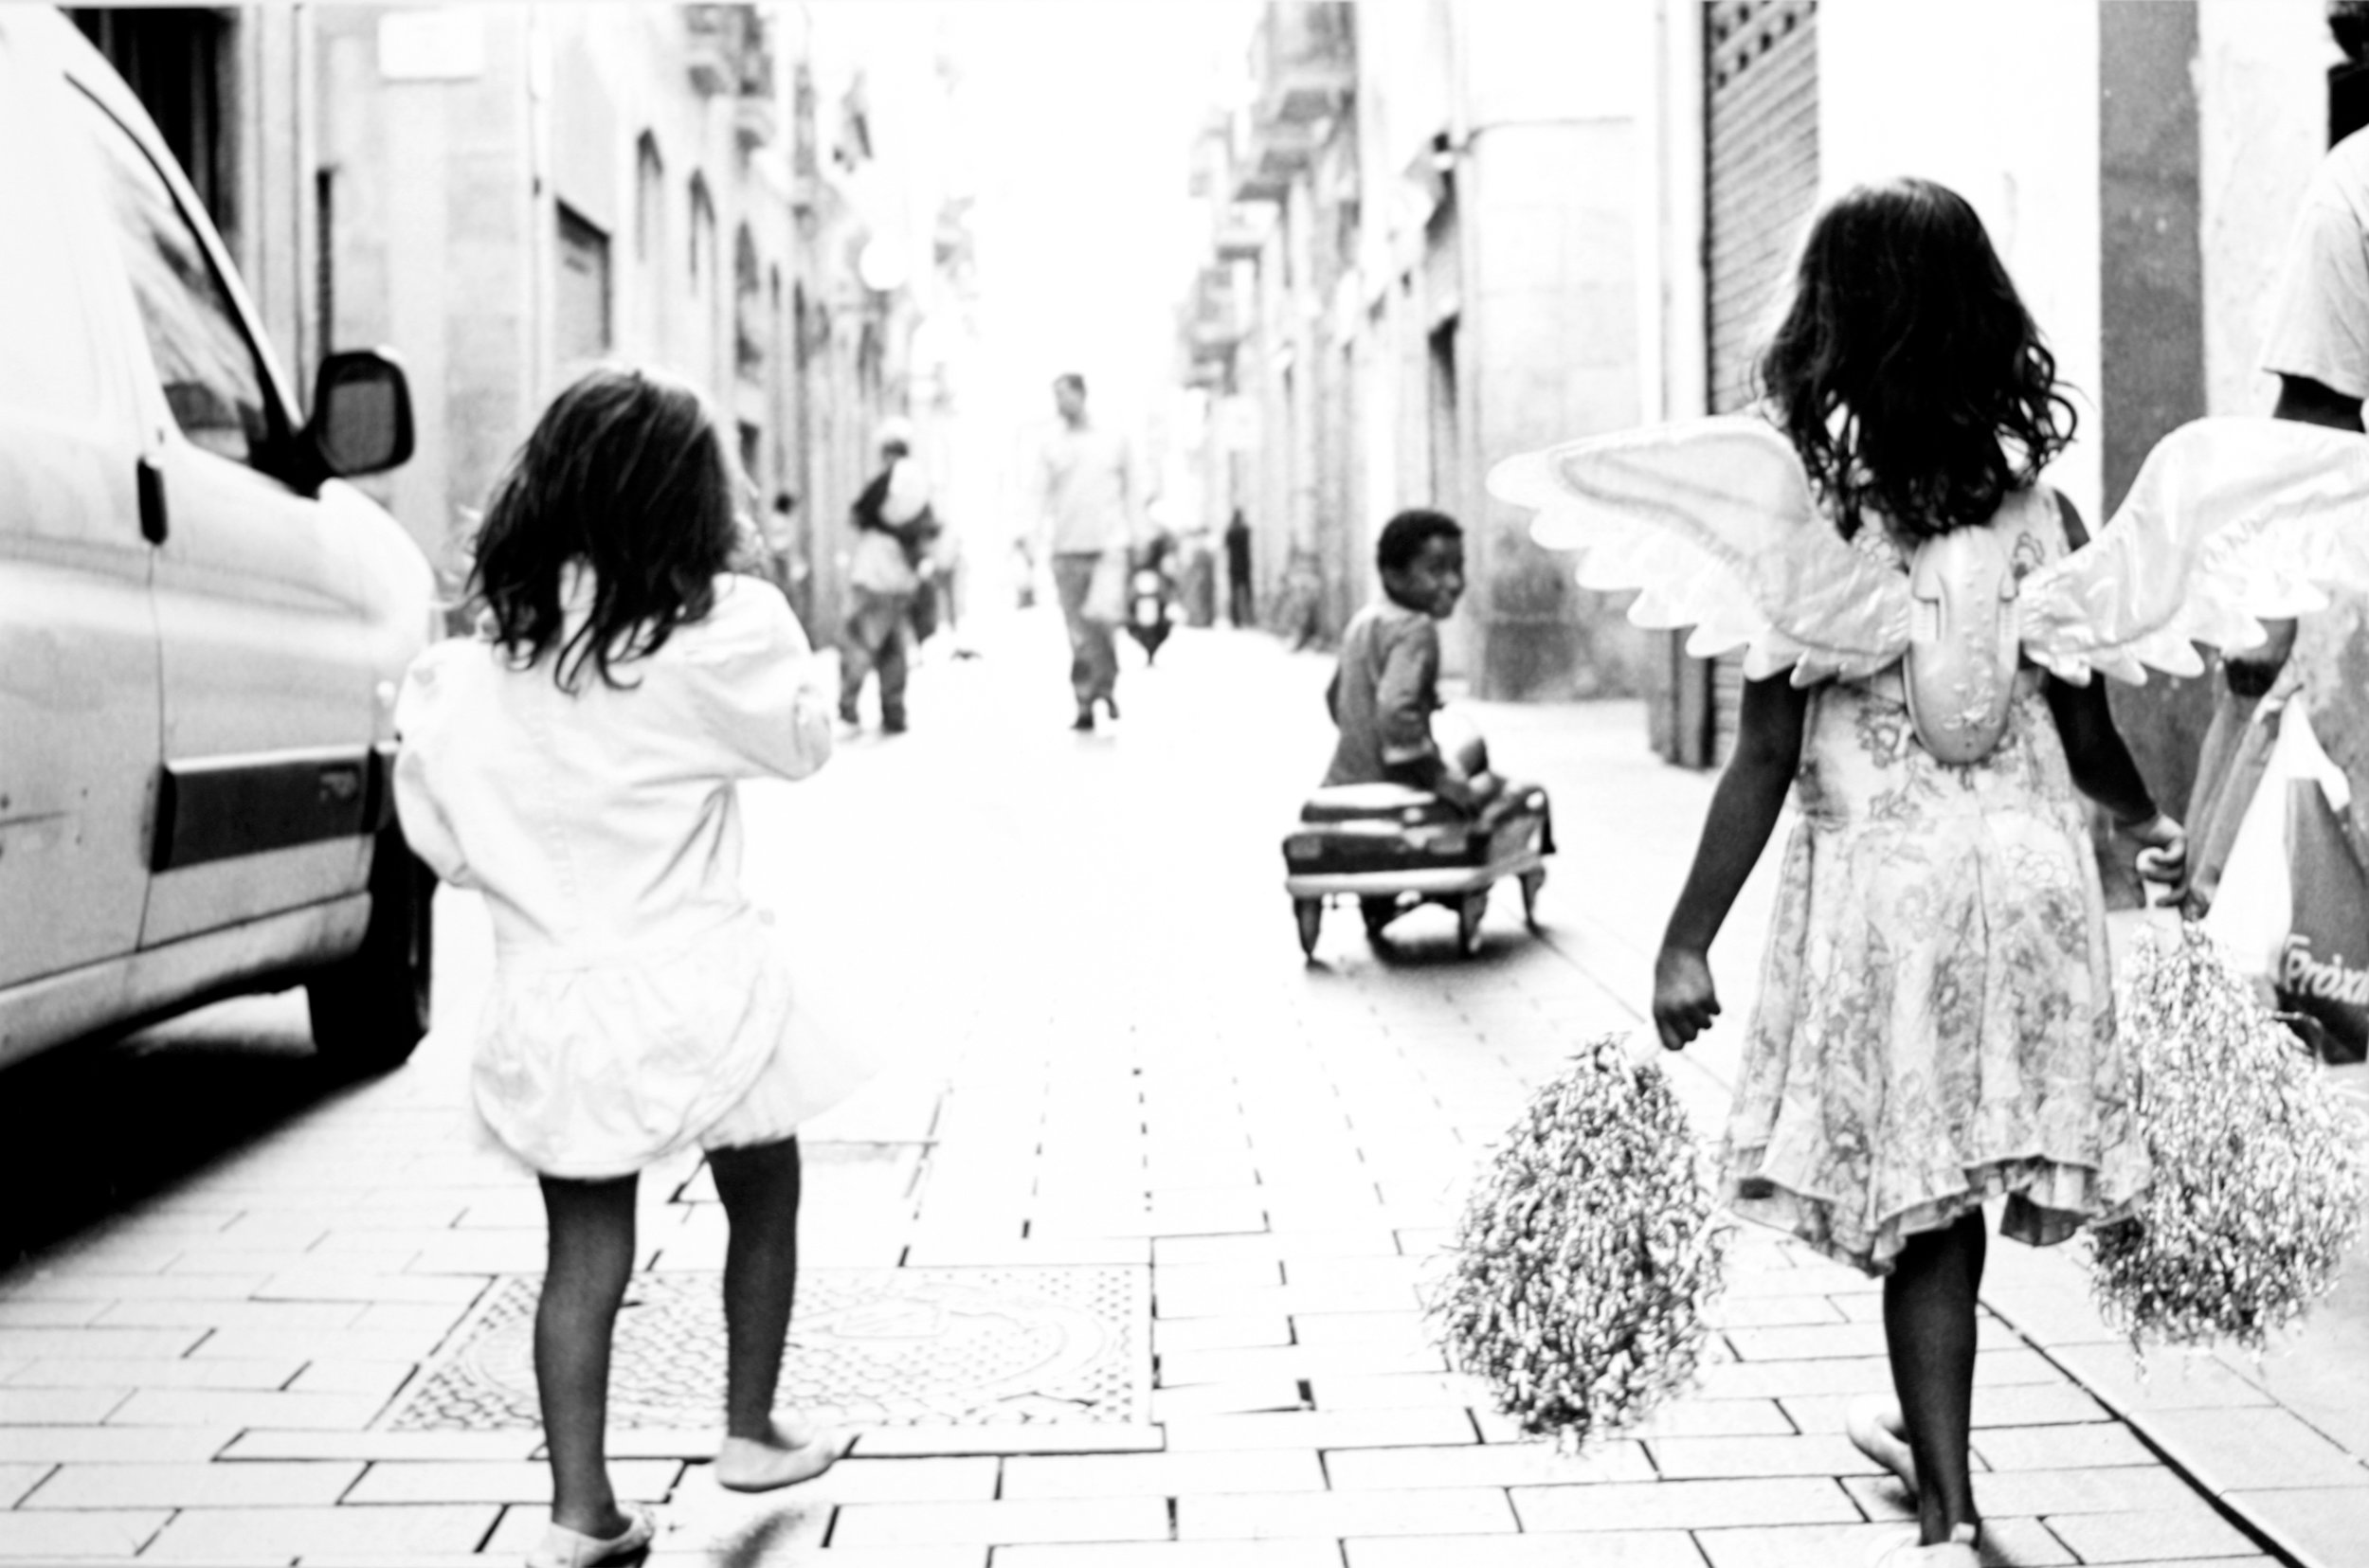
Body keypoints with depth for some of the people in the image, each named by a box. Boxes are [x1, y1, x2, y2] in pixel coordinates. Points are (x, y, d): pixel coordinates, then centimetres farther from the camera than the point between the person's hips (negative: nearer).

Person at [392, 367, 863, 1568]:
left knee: (584, 1254, 11)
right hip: (696, 989, -3)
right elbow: (803, 741, 2)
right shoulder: (710, 647, -14)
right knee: (762, 1203, 21)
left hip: (552, 1001, 3)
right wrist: (768, 624, 11)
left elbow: (444, 841, 4)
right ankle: (751, 1428, 34)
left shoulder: (468, 670, -4)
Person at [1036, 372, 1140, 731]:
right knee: (1078, 634, 1)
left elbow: (1133, 488, 13)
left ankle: (1107, 683, 3)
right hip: (1067, 551, 2)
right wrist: (1047, 535, -6)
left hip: (1107, 547, -2)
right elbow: (1042, 495, 7)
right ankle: (1084, 704, 8)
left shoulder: (1114, 441, 6)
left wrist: (1128, 531, 5)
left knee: (1101, 615, -19)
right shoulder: (1052, 447, 7)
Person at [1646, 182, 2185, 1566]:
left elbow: (1767, 760, -12)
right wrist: (2154, 826, 27)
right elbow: (2087, 738, 6)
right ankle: (1931, 1431, 38)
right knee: (1949, 1191, 19)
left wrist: (1688, 941, -6)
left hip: (1882, 881, -4)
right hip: (2036, 868, 4)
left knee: (1923, 1207, 5)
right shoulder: (2040, 509, 0)